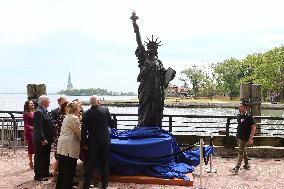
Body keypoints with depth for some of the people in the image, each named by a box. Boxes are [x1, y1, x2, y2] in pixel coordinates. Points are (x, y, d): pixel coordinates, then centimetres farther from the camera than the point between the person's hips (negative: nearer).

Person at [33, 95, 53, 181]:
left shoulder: (45, 111, 11)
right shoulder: (39, 112, -19)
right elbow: (38, 128, -23)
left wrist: (49, 138, 14)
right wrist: (43, 139, -24)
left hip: (47, 139, 10)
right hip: (41, 140, -10)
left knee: (46, 157, 19)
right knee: (39, 158, 1)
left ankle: (46, 172, 31)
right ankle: (38, 175, 10)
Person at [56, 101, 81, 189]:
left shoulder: (67, 117, 17)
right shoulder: (74, 118, -11)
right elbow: (79, 132, -7)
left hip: (62, 145, 9)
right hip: (70, 147, -9)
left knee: (62, 168, 15)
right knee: (69, 169, -1)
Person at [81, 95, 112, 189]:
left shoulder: (86, 114, -8)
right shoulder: (105, 110, -6)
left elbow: (84, 130, -8)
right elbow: (110, 123, 6)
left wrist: (84, 142, 1)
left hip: (93, 142, -1)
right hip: (105, 141, 1)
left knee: (90, 164, 7)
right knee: (104, 164, 13)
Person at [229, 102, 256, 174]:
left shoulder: (248, 117, -16)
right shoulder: (239, 115, 6)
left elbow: (253, 128, -15)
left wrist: (251, 138, -19)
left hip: (245, 138, -8)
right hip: (239, 137, 8)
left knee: (240, 152, -8)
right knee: (243, 151, 17)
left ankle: (236, 168, -7)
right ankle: (247, 165, 31)